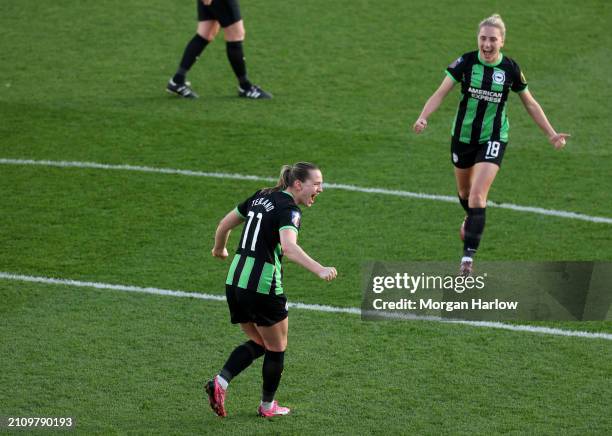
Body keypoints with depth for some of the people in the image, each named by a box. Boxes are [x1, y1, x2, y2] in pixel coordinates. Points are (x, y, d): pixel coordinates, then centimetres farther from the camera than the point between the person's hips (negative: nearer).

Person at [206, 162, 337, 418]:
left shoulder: (262, 197, 11)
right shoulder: (289, 210, -13)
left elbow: (225, 224, 20)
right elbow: (288, 247, -33)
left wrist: (219, 249, 39)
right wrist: (319, 270, -44)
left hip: (235, 282, 8)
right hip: (263, 288, -8)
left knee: (258, 343, 21)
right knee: (276, 348, 14)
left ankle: (220, 382, 2)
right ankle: (267, 406, 27)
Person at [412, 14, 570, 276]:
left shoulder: (511, 69, -9)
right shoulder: (466, 62, -11)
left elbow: (530, 104, 5)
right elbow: (441, 92, -13)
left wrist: (551, 134, 4)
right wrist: (423, 117, -30)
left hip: (493, 139, -2)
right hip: (463, 136, 2)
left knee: (478, 195, -16)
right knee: (464, 191, 20)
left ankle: (468, 258, -13)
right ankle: (472, 219, 56)